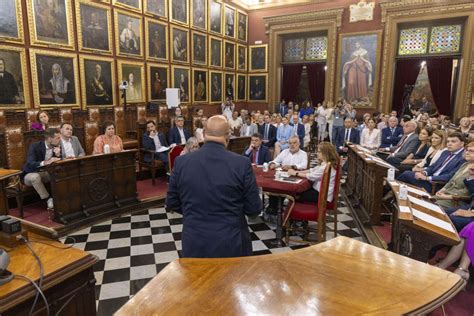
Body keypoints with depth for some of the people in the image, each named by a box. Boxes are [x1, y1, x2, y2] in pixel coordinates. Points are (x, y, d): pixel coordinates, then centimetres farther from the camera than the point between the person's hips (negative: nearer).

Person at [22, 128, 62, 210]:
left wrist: (58, 155, -25)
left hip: (46, 173, 4)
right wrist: (45, 162, -53)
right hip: (31, 174, -4)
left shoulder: (57, 147, -5)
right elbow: (30, 164, -35)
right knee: (35, 177, -37)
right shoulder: (34, 146, -21)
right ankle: (48, 199, -22)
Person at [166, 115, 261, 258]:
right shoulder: (242, 163, -15)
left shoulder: (181, 162, -9)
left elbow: (171, 203, 3)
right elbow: (254, 209, -8)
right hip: (231, 244, -1)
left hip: (195, 244, 2)